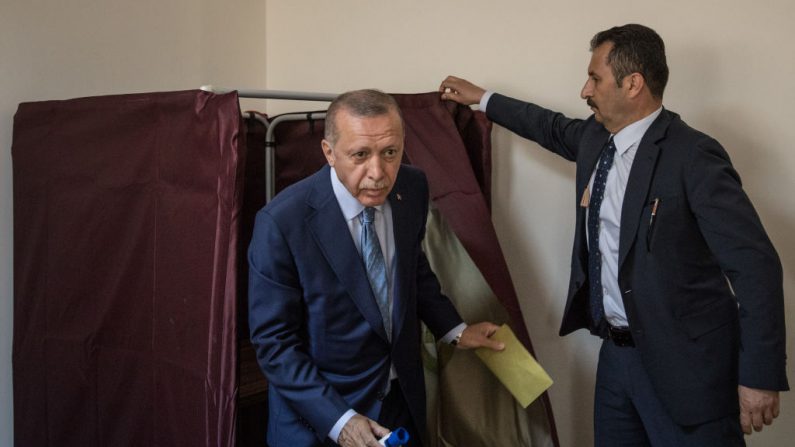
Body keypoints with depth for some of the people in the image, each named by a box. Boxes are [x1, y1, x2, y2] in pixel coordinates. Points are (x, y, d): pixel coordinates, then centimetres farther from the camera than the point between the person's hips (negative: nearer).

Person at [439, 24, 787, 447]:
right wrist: (480, 97, 35)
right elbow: (553, 128, 28)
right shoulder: (595, 137, 5)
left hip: (682, 361, -7)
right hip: (616, 349, 7)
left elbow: (754, 265, -19)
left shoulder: (693, 156, -18)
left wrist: (760, 376, -18)